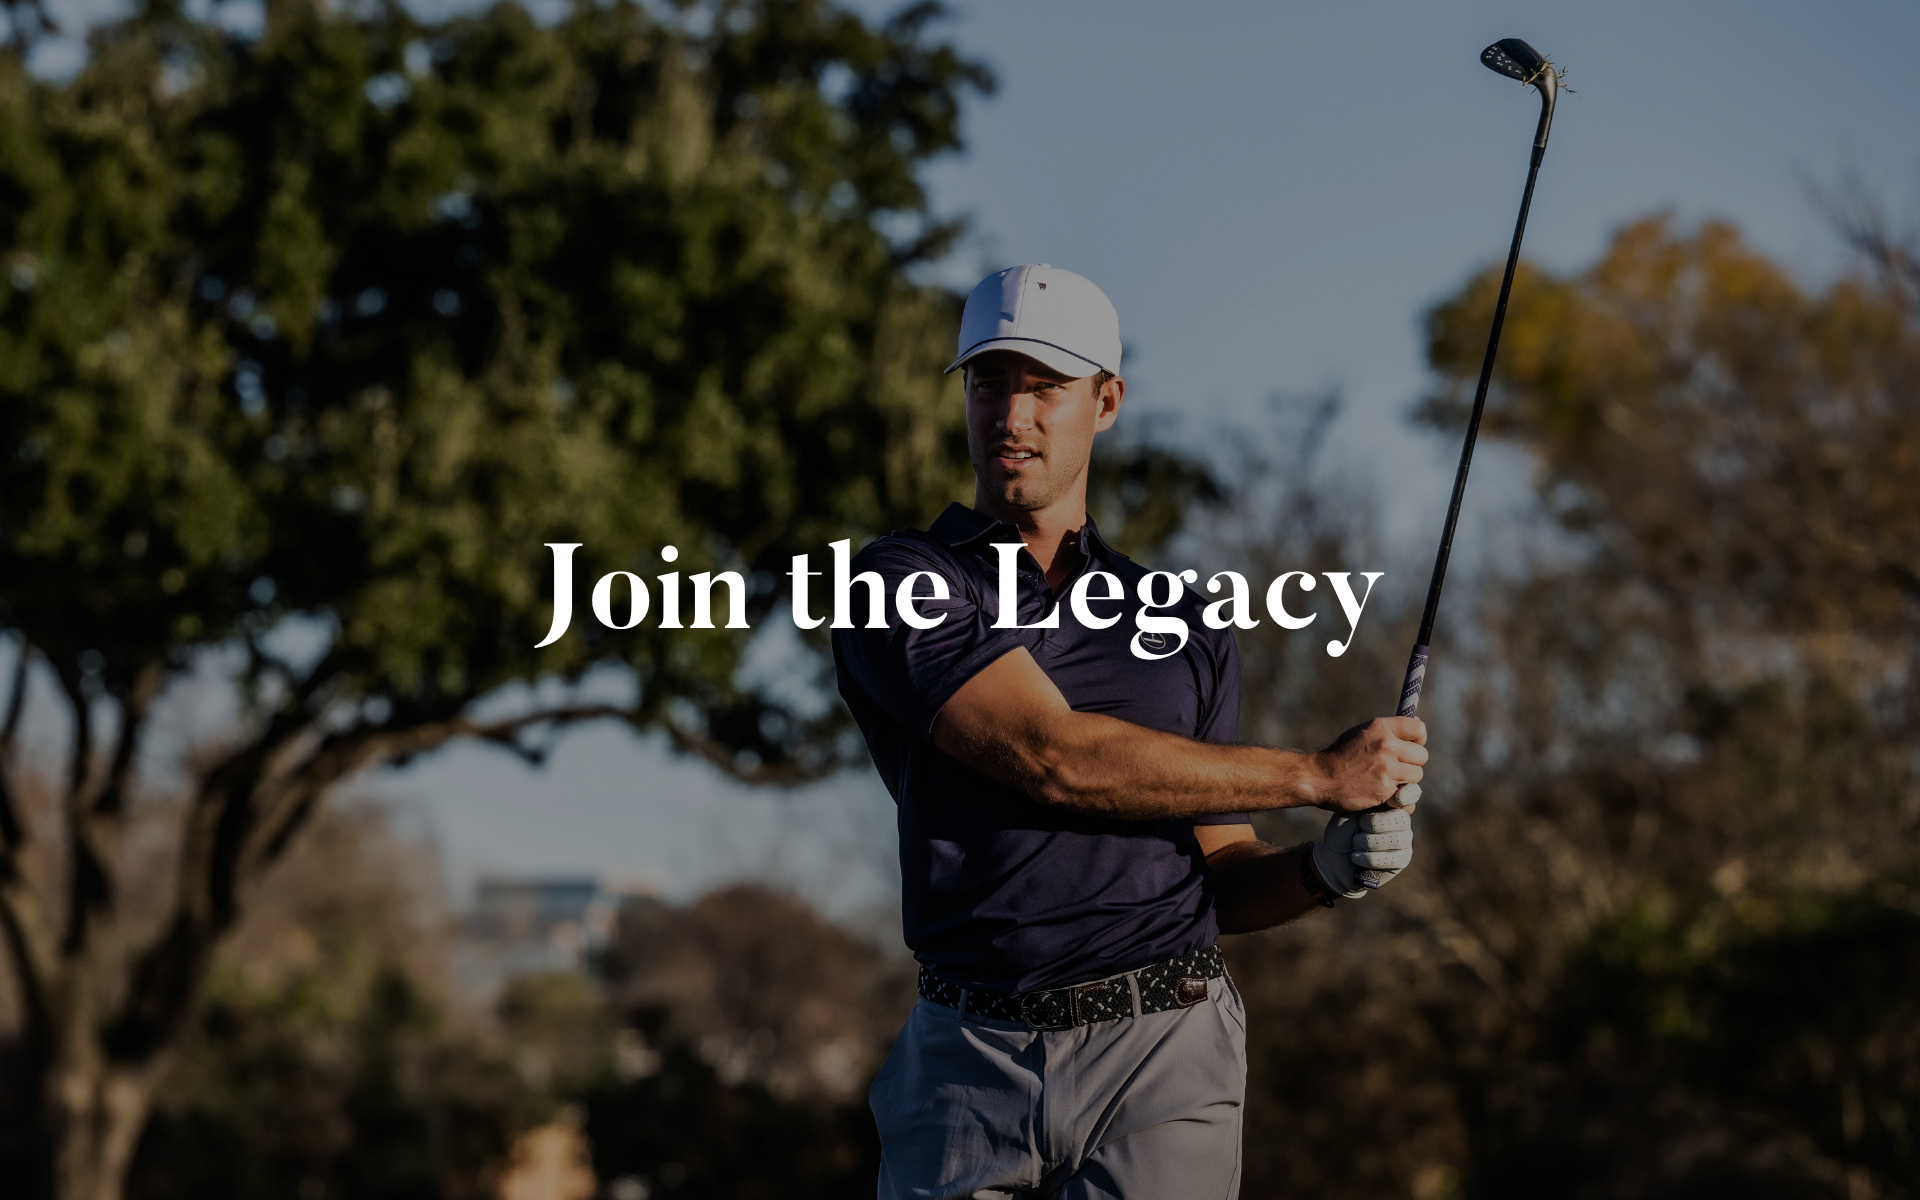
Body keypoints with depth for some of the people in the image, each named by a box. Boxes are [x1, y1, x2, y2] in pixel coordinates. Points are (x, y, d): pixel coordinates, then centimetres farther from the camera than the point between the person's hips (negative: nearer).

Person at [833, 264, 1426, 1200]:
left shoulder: (1187, 625, 16)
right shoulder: (899, 586, 2)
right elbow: (1051, 756, -12)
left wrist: (1327, 867, -5)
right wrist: (1317, 774, -10)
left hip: (1162, 1061, 2)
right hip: (972, 1062, -1)